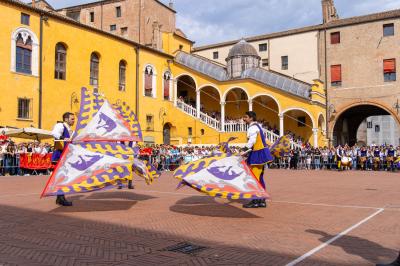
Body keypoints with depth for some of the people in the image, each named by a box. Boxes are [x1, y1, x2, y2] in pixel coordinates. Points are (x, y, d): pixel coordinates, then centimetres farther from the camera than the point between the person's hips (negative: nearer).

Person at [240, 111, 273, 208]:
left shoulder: (253, 127, -12)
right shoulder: (257, 126, 18)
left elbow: (252, 141, -23)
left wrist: (245, 150, -27)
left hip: (257, 155, -10)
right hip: (260, 153, 10)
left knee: (255, 177, -6)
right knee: (259, 178, 13)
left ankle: (255, 201, -2)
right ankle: (262, 201, 18)